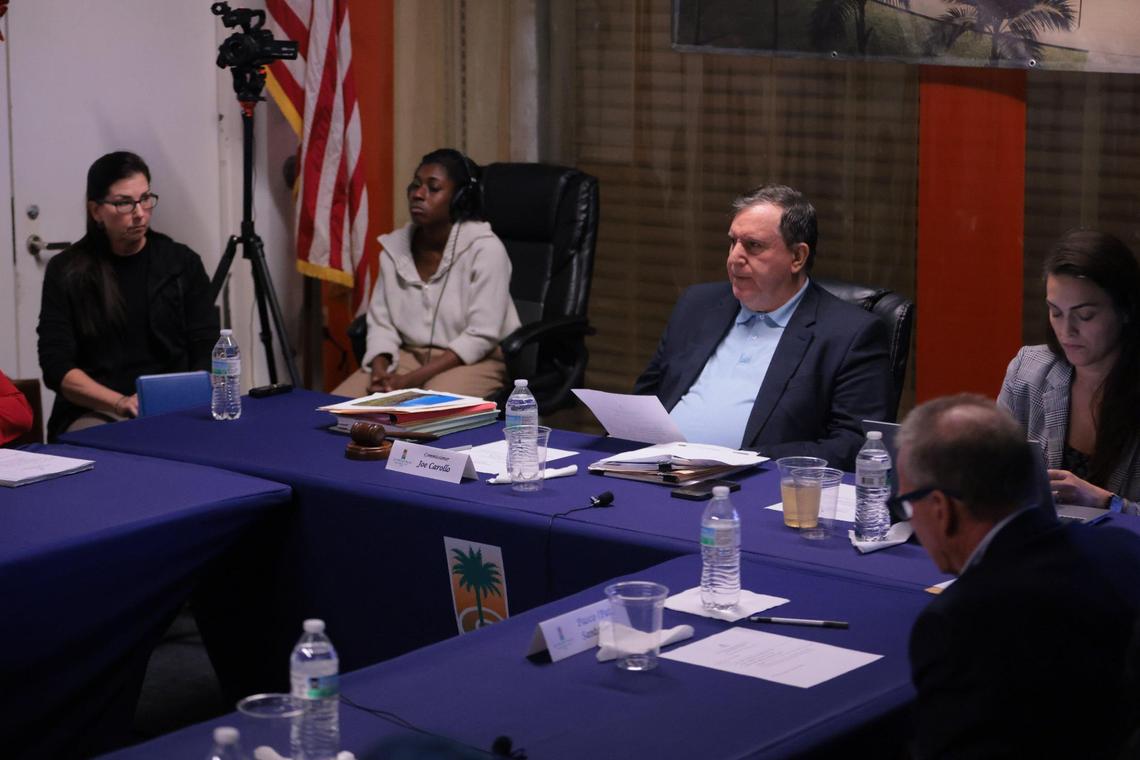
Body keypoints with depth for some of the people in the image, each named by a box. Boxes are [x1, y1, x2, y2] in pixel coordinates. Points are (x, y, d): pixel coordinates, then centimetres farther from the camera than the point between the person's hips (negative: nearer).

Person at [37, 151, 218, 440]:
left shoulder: (182, 263, 9)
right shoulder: (66, 272, 5)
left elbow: (207, 354, 7)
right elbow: (56, 367, -2)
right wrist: (120, 403, -17)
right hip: (95, 412, -2)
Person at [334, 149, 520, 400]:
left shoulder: (484, 248, -14)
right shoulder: (394, 248, 3)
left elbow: (482, 336, -18)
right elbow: (381, 323, 5)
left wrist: (412, 380, -22)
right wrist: (380, 371, -17)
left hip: (474, 360, -6)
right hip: (411, 355, 6)